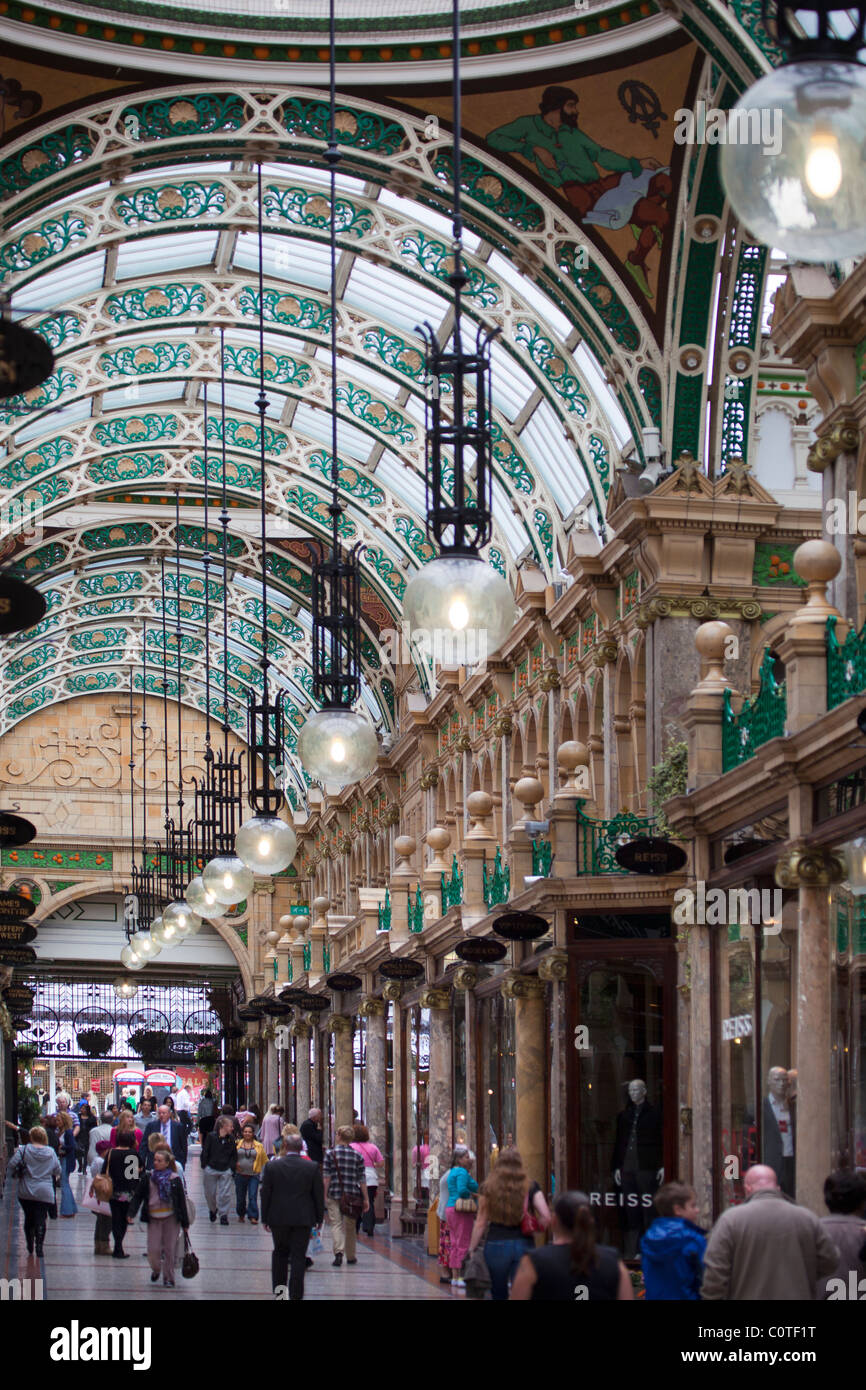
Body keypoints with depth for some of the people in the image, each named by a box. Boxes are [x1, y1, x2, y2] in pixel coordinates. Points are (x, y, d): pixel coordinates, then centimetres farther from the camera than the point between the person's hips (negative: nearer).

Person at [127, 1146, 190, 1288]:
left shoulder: (175, 1179, -1)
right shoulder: (147, 1178, 3)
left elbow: (182, 1201, 2)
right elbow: (137, 1196, 4)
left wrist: (185, 1223, 2)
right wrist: (131, 1213, -12)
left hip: (171, 1218, -1)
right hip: (153, 1219, 1)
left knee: (170, 1249, 0)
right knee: (153, 1249, -5)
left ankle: (169, 1278, 14)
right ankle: (155, 1270, 26)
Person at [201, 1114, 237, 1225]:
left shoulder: (231, 1139, 3)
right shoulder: (211, 1137, -6)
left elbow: (234, 1155, 10)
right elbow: (205, 1153, -1)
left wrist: (232, 1168, 1)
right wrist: (204, 1167, -5)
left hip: (226, 1170, 1)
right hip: (211, 1169, -1)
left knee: (225, 1194, -3)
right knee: (210, 1193, 9)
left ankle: (224, 1215, 7)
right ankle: (213, 1210, 33)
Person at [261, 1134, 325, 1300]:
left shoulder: (272, 1166, -5)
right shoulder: (313, 1168, -5)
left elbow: (265, 1194, -1)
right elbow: (319, 1194, 0)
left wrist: (265, 1218, 7)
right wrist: (319, 1217, 10)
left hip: (278, 1218, 1)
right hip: (303, 1218, -1)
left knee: (280, 1253, 18)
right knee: (298, 1256, 2)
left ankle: (278, 1289, 18)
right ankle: (295, 1295, -1)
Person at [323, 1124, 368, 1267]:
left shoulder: (331, 1153, -3)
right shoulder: (357, 1156, 4)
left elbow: (326, 1176, -5)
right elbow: (361, 1179, 4)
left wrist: (324, 1195, 0)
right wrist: (365, 1199, 8)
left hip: (335, 1193, -2)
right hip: (352, 1195, 2)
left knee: (336, 1223, -2)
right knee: (350, 1226, 14)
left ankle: (339, 1251, -23)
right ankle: (351, 1256, 23)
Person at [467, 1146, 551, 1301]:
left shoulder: (489, 1189, 0)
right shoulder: (531, 1188, 1)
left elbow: (481, 1223, 2)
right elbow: (546, 1217, -8)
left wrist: (472, 1249, 9)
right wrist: (533, 1229, 11)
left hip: (495, 1243, 0)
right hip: (524, 1244, 0)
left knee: (499, 1295, 15)